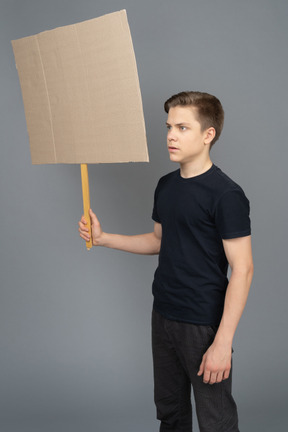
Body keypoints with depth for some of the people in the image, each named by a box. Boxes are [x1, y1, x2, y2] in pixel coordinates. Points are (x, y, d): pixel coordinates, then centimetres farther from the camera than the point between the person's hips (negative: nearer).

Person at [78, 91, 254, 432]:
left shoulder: (225, 194, -17)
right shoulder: (166, 185, 7)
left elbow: (242, 269, -19)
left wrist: (223, 342, -22)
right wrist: (103, 238, 9)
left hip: (204, 324, -7)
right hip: (164, 315, 8)